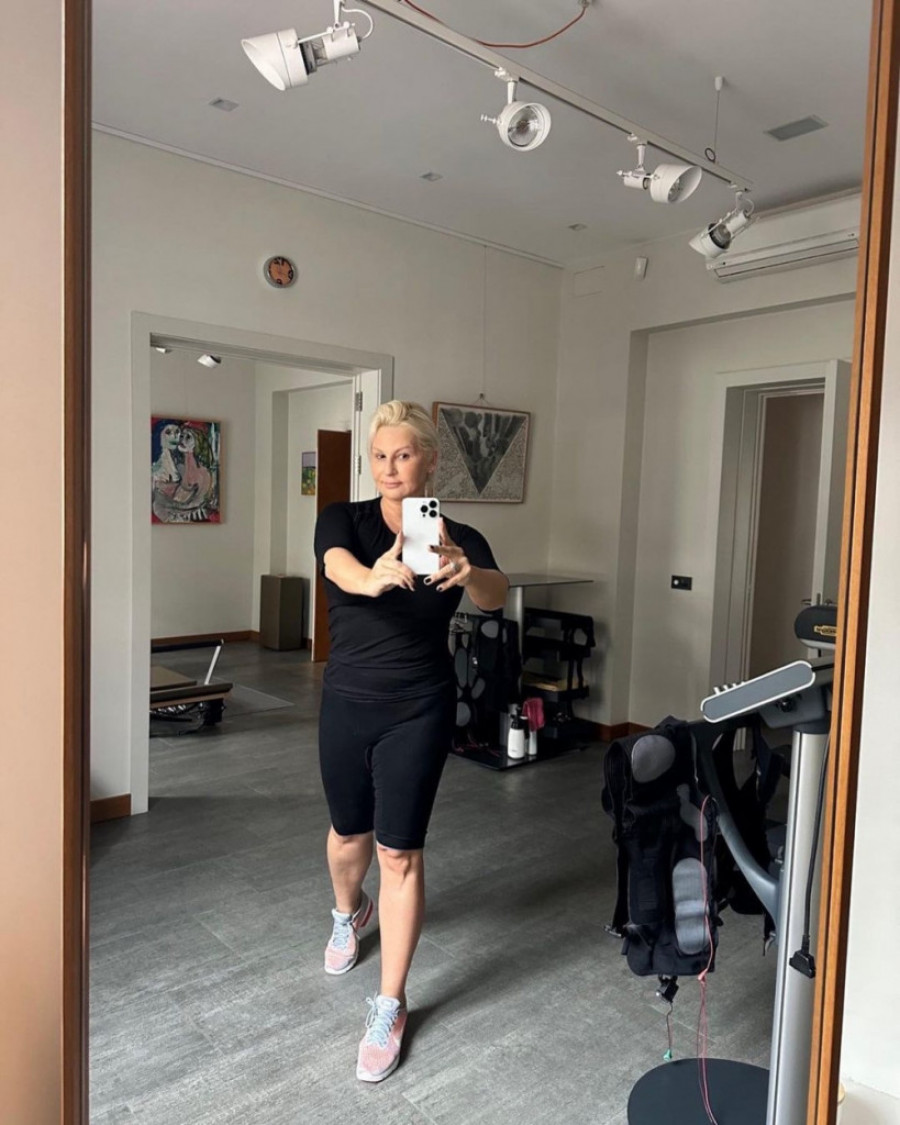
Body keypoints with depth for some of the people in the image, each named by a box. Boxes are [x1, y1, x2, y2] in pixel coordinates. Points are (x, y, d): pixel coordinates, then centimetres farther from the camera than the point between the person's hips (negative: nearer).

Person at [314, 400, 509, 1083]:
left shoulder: (457, 538, -7)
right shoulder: (344, 520, -5)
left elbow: (496, 595, -28)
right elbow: (340, 567, -29)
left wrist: (467, 572, -52)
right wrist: (374, 578, -53)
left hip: (419, 711, -2)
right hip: (347, 703, 2)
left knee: (399, 852, 0)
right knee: (350, 833, 19)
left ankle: (390, 1008, 19)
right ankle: (349, 913, 54)